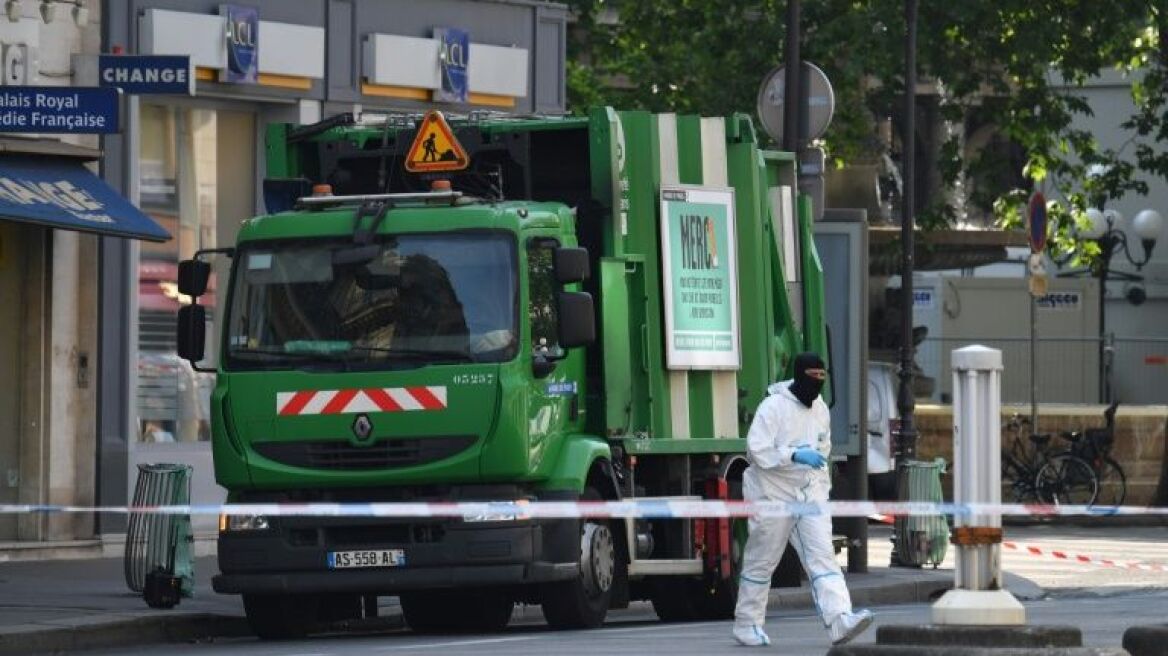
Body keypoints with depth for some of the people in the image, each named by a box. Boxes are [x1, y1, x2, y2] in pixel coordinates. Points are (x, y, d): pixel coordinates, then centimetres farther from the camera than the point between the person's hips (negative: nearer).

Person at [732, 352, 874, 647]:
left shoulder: (820, 409, 10)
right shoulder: (774, 407, -12)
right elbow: (758, 449, -22)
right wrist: (796, 455, -30)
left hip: (811, 495, 5)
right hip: (774, 495, -5)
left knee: (822, 555, -10)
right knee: (761, 562, 6)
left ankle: (839, 621, -24)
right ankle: (746, 624, 21)